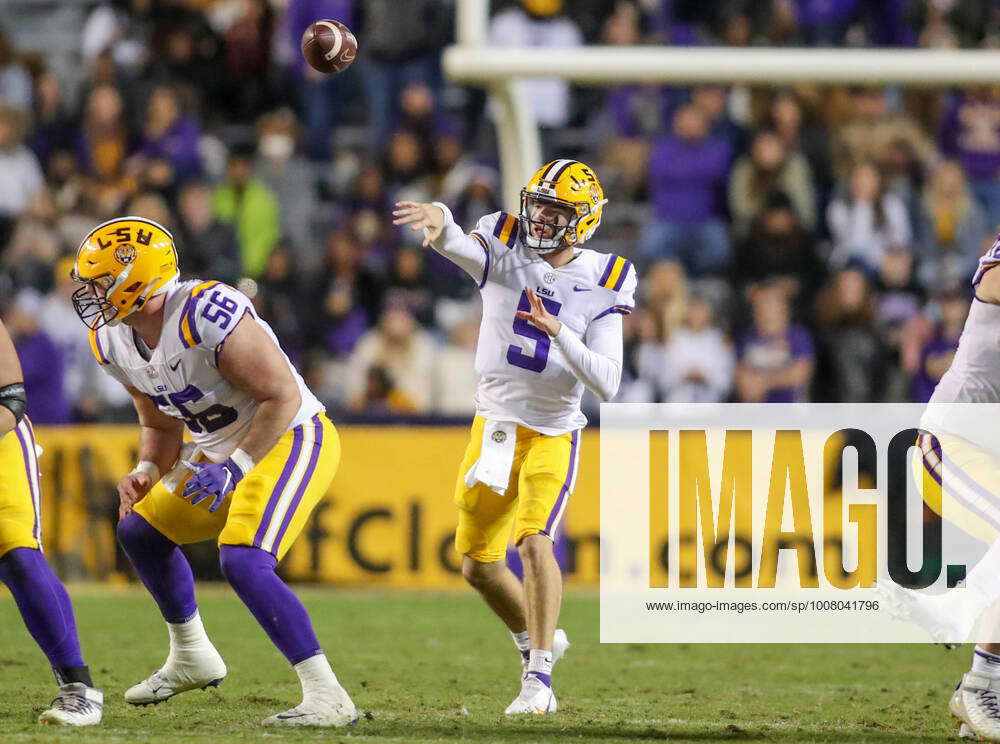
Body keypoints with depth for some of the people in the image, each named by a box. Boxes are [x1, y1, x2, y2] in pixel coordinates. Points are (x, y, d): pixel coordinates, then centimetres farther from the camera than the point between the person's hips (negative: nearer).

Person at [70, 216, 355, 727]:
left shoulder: (207, 316, -29)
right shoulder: (113, 342, -1)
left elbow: (283, 397, -25)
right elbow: (161, 424, 13)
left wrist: (233, 469, -27)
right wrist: (147, 472, -6)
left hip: (291, 437, -10)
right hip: (224, 449, 10)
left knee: (243, 561, -26)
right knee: (140, 530, 17)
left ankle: (326, 697, -22)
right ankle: (191, 658, 37)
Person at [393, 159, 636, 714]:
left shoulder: (600, 284, -8)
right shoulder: (504, 252, -6)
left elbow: (607, 385, -15)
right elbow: (456, 244, -30)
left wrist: (559, 333, -28)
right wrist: (439, 219, -55)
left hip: (553, 433, -3)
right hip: (495, 423, 3)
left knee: (533, 541, -25)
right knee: (479, 565, 11)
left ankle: (539, 680, -23)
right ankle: (537, 640, 37)